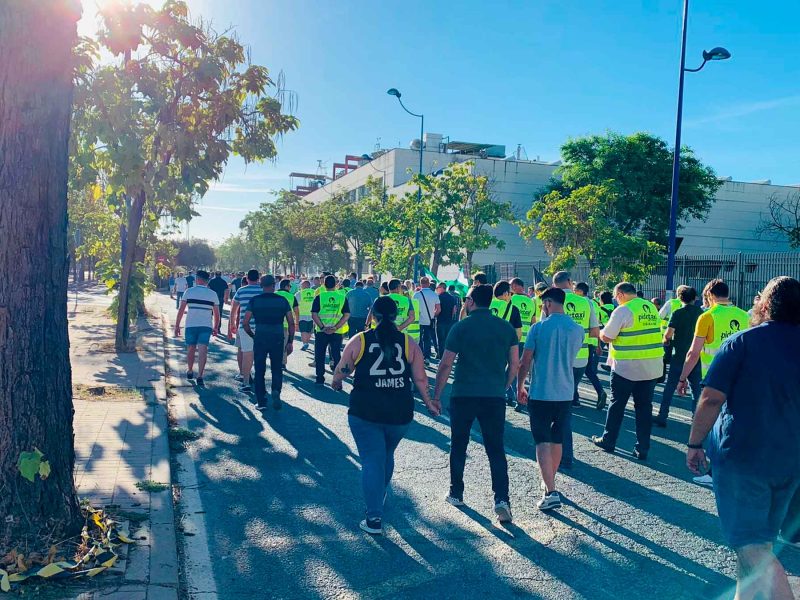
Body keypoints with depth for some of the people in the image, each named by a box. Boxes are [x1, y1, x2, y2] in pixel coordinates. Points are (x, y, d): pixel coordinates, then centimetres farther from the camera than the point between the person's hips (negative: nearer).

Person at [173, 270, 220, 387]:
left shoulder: (189, 291, 0)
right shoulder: (213, 294, 4)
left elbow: (181, 310, -3)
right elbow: (216, 314, 7)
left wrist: (177, 325, 3)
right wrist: (216, 328, 18)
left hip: (191, 325, 0)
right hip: (206, 326, 0)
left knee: (191, 349, 17)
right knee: (202, 350, -5)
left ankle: (190, 372, 33)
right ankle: (200, 377, -15)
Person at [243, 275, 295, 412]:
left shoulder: (254, 300, 1)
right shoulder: (283, 300, 3)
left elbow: (245, 323, -2)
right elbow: (291, 323, 2)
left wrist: (252, 335, 13)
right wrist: (290, 342, 8)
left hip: (260, 339, 0)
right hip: (278, 339, 1)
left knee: (259, 371, 10)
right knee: (277, 369, 14)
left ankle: (261, 402, 11)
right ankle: (276, 391, -11)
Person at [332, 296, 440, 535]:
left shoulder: (359, 340, -4)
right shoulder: (408, 342, 0)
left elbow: (341, 371, 4)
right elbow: (420, 378, 2)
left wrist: (336, 382, 27)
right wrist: (429, 402, 17)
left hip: (365, 412, -3)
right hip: (400, 414, 3)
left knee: (372, 461, 3)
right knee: (387, 456, 24)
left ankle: (374, 518, -1)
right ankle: (380, 497, 45)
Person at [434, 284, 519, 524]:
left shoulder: (461, 327, -6)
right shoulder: (506, 327, 4)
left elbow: (446, 365, -7)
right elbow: (514, 364, 6)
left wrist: (436, 395, 2)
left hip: (463, 396, -2)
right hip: (495, 397, 2)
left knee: (458, 446, 16)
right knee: (496, 450, 7)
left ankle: (456, 494, 25)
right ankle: (501, 499, -6)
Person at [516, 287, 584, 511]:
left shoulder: (538, 328, -11)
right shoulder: (577, 330, 1)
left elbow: (525, 362, -6)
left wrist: (520, 387, 7)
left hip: (540, 394, -4)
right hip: (565, 394, 5)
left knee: (543, 442, -2)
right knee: (557, 440, 19)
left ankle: (551, 493, -12)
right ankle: (550, 483, 35)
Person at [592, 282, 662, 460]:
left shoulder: (623, 310, -14)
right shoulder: (651, 308, 7)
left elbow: (606, 337, -11)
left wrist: (601, 332, 10)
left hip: (626, 366, -5)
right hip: (651, 367, 5)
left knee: (617, 404, 10)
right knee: (644, 406, 9)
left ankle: (608, 441, 22)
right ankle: (643, 449, 11)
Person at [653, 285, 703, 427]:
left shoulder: (677, 313, -11)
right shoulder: (701, 313, 1)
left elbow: (668, 334, -17)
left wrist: (666, 340, 4)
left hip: (679, 356, -3)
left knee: (670, 387, 4)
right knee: (696, 388, 12)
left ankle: (662, 417, 7)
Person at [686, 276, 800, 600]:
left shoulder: (742, 342, -11)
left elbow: (711, 398, -16)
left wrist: (695, 444, -6)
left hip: (742, 455, -5)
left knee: (752, 547, -1)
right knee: (760, 541, 21)